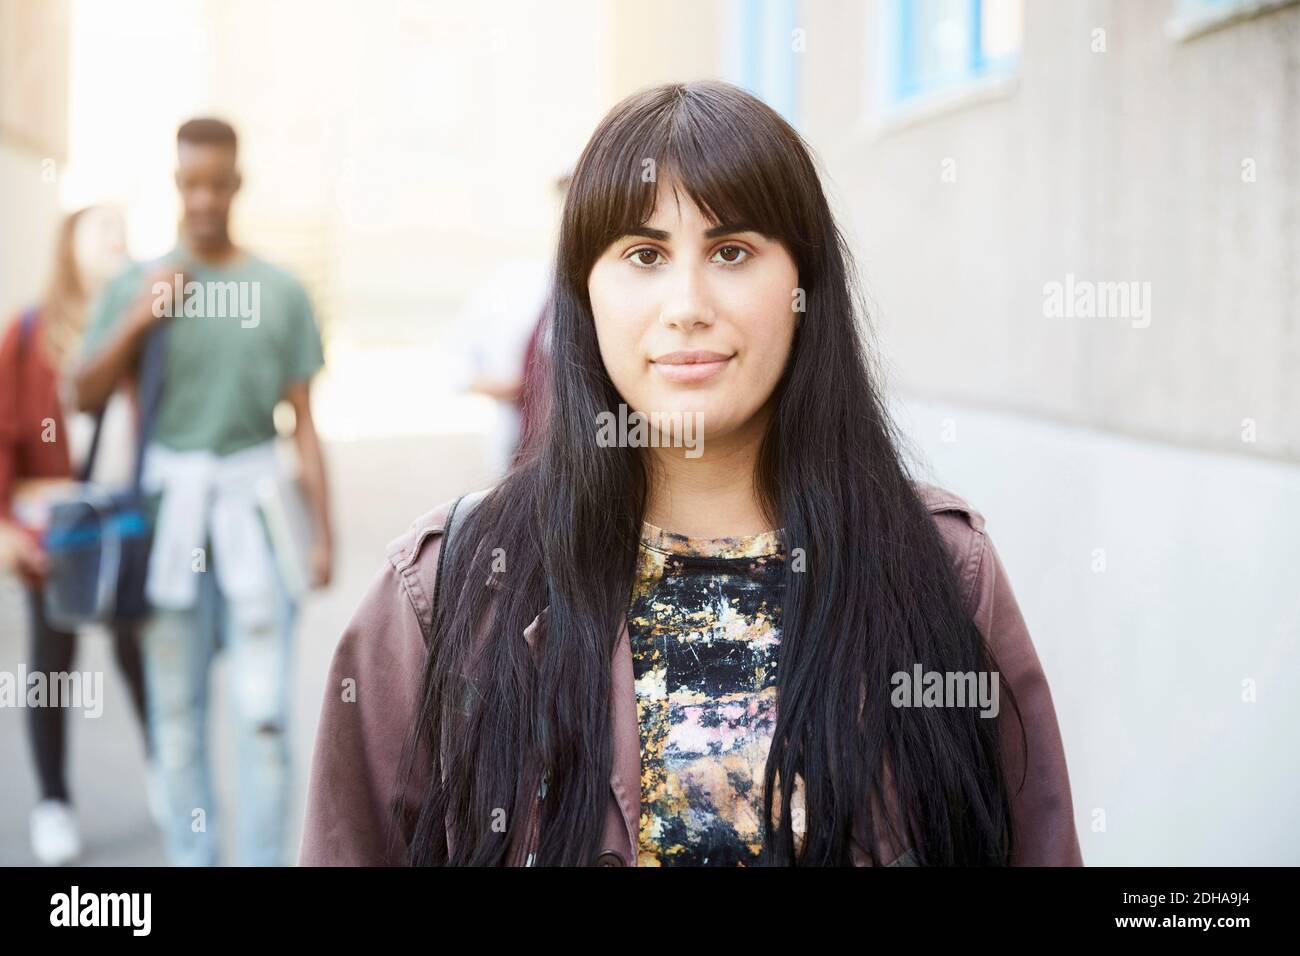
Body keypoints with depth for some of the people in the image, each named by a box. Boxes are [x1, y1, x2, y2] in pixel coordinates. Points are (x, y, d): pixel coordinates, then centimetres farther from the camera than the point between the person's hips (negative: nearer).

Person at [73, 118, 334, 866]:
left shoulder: (281, 292, 3)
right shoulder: (137, 285, 6)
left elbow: (305, 423, 4)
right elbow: (86, 395, 2)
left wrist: (324, 532, 1)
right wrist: (137, 322, -11)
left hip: (255, 506, -1)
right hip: (169, 505, 1)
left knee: (264, 710, -5)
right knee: (177, 706, 7)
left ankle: (266, 858, 4)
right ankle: (191, 855, 18)